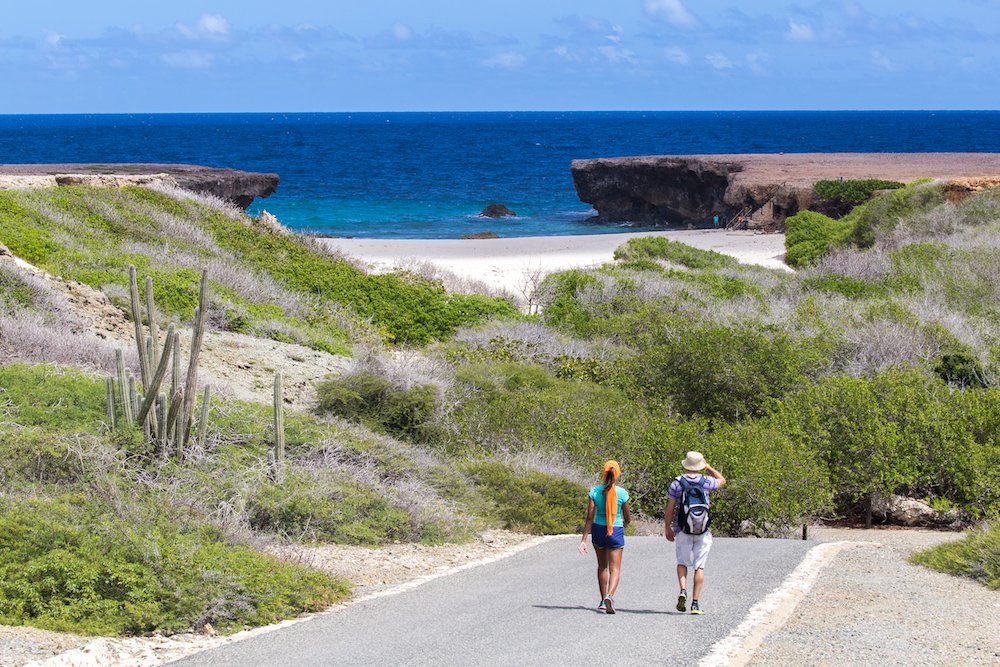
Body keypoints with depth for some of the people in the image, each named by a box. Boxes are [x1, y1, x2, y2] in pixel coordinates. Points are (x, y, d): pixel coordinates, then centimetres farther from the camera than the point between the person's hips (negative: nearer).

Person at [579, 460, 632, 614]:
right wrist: (624, 524, 24)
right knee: (615, 568, 0)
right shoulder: (622, 493, -10)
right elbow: (628, 518, 0)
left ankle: (603, 600, 29)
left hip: (598, 530, 2)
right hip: (616, 532, -2)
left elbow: (590, 518, -10)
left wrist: (583, 540, -7)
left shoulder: (595, 491, -8)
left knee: (602, 566, 21)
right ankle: (609, 595, -26)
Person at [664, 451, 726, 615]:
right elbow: (722, 481, 21)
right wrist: (708, 467, 21)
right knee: (699, 566, 5)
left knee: (682, 562, 15)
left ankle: (683, 590, -10)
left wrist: (667, 528, 9)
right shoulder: (706, 482, -3)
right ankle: (695, 603, 1)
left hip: (683, 529, 0)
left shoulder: (676, 484, -5)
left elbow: (669, 510, -2)